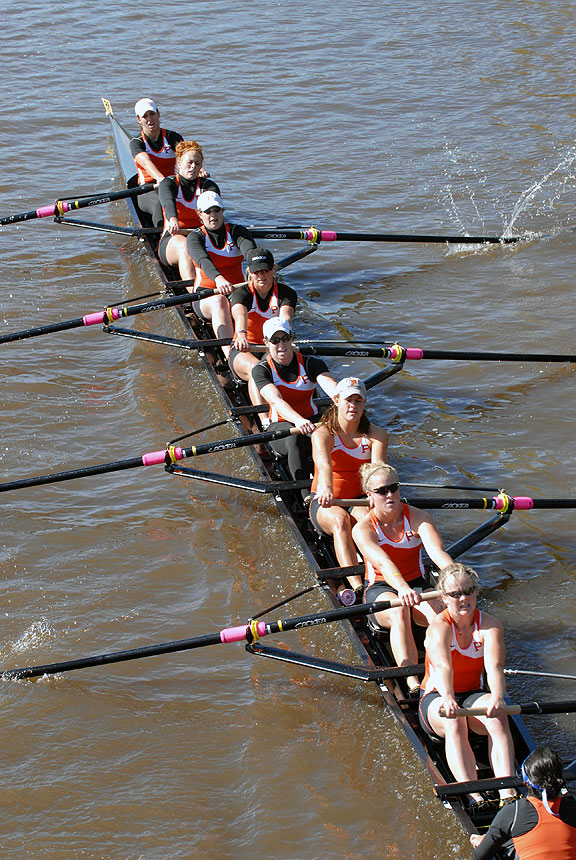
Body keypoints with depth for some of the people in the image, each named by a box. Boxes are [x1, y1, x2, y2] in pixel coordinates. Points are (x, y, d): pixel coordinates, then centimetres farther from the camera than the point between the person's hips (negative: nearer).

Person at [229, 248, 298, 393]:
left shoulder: (286, 293, 2)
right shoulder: (241, 293, -3)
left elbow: (285, 316, -21)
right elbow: (240, 314, -28)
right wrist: (241, 335, -52)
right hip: (245, 350, -2)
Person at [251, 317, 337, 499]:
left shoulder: (310, 363, -1)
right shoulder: (261, 370, -6)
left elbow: (332, 388, -20)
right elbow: (276, 400, -26)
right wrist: (298, 420, -47)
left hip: (311, 421, 2)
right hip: (280, 425, -2)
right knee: (294, 438, -38)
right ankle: (307, 496, -41)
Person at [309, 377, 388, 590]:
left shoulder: (376, 435, 0)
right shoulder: (323, 434, -7)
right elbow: (324, 465, -30)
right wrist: (326, 490, -52)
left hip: (360, 501, 1)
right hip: (325, 504, -1)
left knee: (367, 516, -35)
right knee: (340, 518, -36)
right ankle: (356, 585, -48)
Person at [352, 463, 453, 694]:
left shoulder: (417, 518, -6)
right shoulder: (363, 529, -12)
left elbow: (437, 551, -25)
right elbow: (382, 562, -32)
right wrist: (402, 588, -52)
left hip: (416, 583, 2)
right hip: (380, 588, -2)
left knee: (437, 611, -32)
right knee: (398, 611, -37)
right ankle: (412, 681, -48)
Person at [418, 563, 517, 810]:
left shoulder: (490, 625, -5)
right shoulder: (438, 627, -13)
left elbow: (494, 665, -23)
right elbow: (443, 665, -33)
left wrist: (497, 697, -45)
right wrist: (448, 698, -54)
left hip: (473, 696, 2)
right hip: (437, 697, -2)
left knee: (497, 716, -32)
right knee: (454, 722, -36)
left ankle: (508, 793, -44)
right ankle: (473, 795, -50)